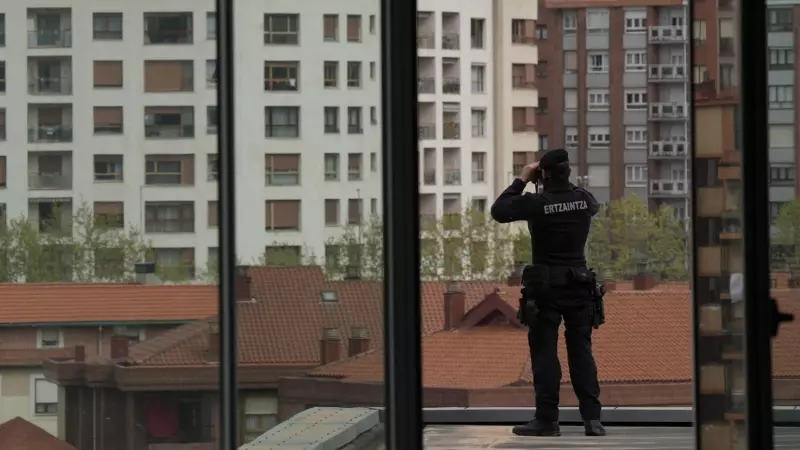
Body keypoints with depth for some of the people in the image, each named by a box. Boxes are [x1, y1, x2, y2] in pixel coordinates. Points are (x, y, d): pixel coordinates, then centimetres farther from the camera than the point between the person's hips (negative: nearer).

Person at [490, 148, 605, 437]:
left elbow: (498, 211, -2)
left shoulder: (536, 203, -14)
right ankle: (592, 417, 2)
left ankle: (547, 419, 0)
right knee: (581, 351, 8)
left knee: (544, 352, 1)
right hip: (579, 283, 4)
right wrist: (562, 182, 19)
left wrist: (521, 180, 4)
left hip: (546, 286, -4)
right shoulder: (584, 199, -1)